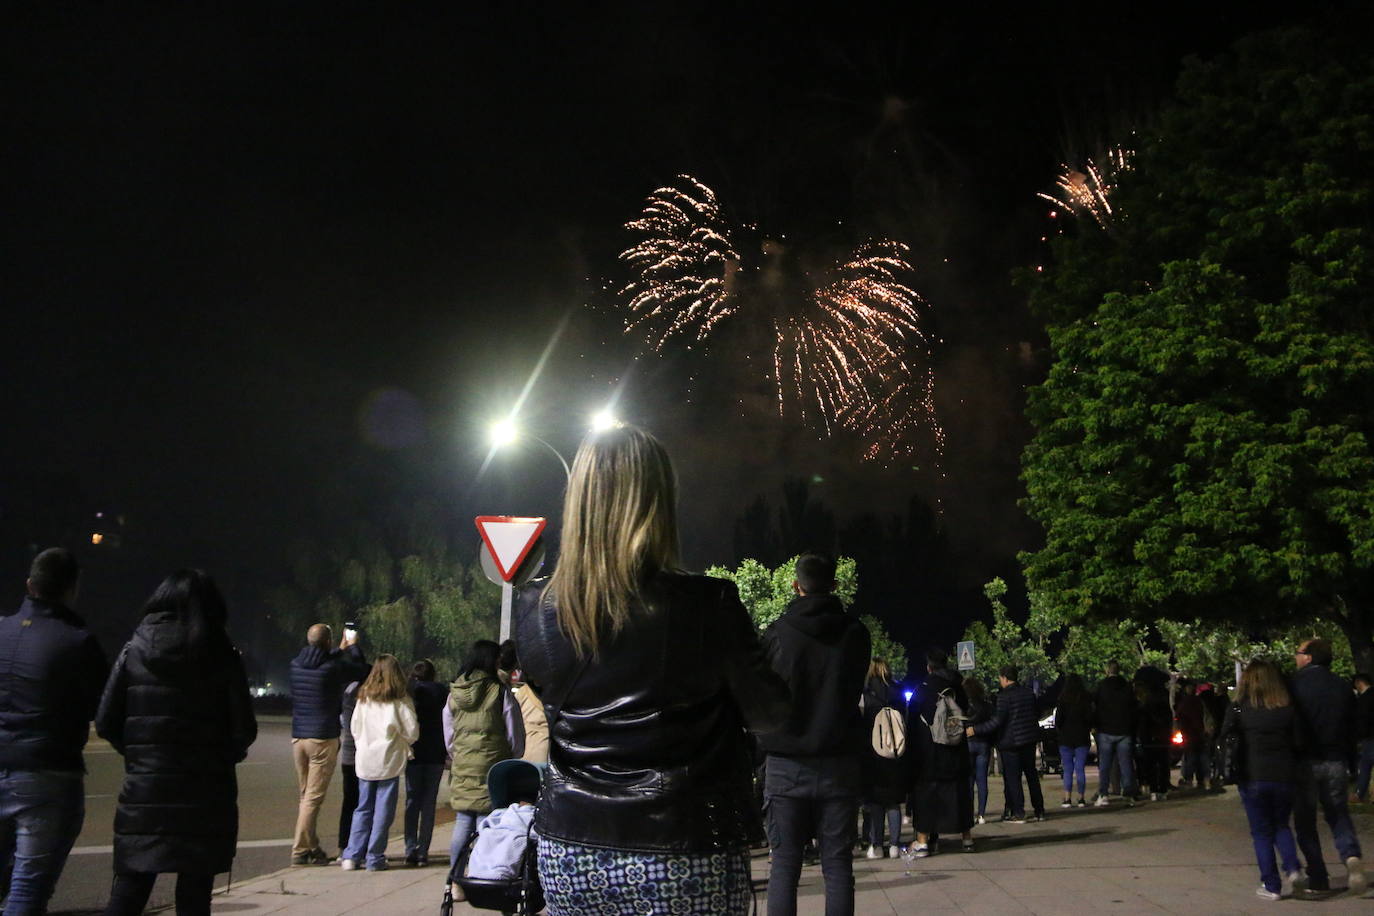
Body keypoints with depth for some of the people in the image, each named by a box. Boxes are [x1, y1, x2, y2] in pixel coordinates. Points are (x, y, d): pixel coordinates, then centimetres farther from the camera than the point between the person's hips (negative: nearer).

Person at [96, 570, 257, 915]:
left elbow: (106, 724, -1)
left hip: (143, 790, 1)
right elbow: (244, 730, -6)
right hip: (205, 795, -1)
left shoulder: (135, 650, 0)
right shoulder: (222, 657, -5)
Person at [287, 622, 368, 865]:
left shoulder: (296, 665, 4)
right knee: (314, 797, -2)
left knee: (306, 795, 15)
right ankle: (300, 850, -3)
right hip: (323, 738, -6)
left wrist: (341, 650, 33)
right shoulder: (333, 667, -14)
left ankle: (311, 846, 21)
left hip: (298, 736, 7)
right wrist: (352, 647, 17)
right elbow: (361, 670, 2)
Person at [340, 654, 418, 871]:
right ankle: (374, 858, 5)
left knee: (363, 809, 13)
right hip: (390, 761, -3)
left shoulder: (364, 697, 2)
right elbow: (412, 731, -7)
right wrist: (403, 742, 13)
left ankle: (352, 855, 9)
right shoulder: (400, 699, -8)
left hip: (365, 761, 3)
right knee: (383, 811, 4)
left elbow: (354, 729, 7)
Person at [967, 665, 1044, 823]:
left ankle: (1018, 813, -2)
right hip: (1029, 740, 7)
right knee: (1032, 775, 15)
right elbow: (1036, 716, 15)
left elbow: (997, 721, -21)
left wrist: (975, 730, -18)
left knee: (1012, 778, -1)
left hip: (1010, 742, -7)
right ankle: (1039, 811, 19)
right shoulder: (1029, 693, 6)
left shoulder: (1004, 696, -16)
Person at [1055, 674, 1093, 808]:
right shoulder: (1085, 700, -4)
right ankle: (1081, 799, 4)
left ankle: (1067, 799, -2)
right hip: (1081, 738, 1)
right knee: (1080, 769, 5)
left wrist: (1059, 732, 11)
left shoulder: (1063, 700, -5)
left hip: (1065, 738, -1)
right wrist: (1087, 731, 14)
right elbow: (1090, 718, -2)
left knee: (1067, 770, 3)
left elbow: (1058, 719, -5)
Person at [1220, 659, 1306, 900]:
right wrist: (1289, 765, 16)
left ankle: (1271, 885, 8)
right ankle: (1293, 868, 0)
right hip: (1284, 777, 2)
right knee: (1281, 825, 21)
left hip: (1252, 778, -2)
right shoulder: (1287, 709, -3)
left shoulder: (1239, 709, -7)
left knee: (1262, 832, 10)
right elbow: (1299, 743, 0)